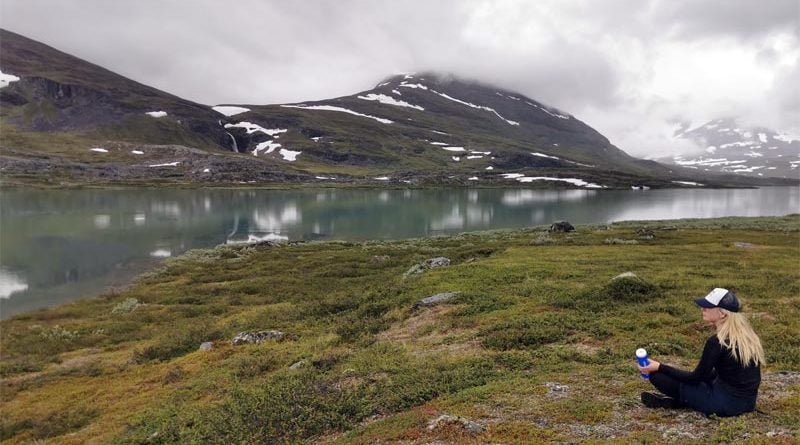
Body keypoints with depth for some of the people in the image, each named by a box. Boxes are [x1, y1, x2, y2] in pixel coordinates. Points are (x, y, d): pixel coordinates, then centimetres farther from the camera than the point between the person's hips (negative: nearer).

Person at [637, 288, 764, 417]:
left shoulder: (718, 341, -21)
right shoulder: (745, 333, 3)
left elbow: (695, 378, -12)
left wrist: (659, 367, -8)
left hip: (727, 403, -8)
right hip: (748, 401, 9)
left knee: (657, 375, -10)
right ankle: (679, 399, 14)